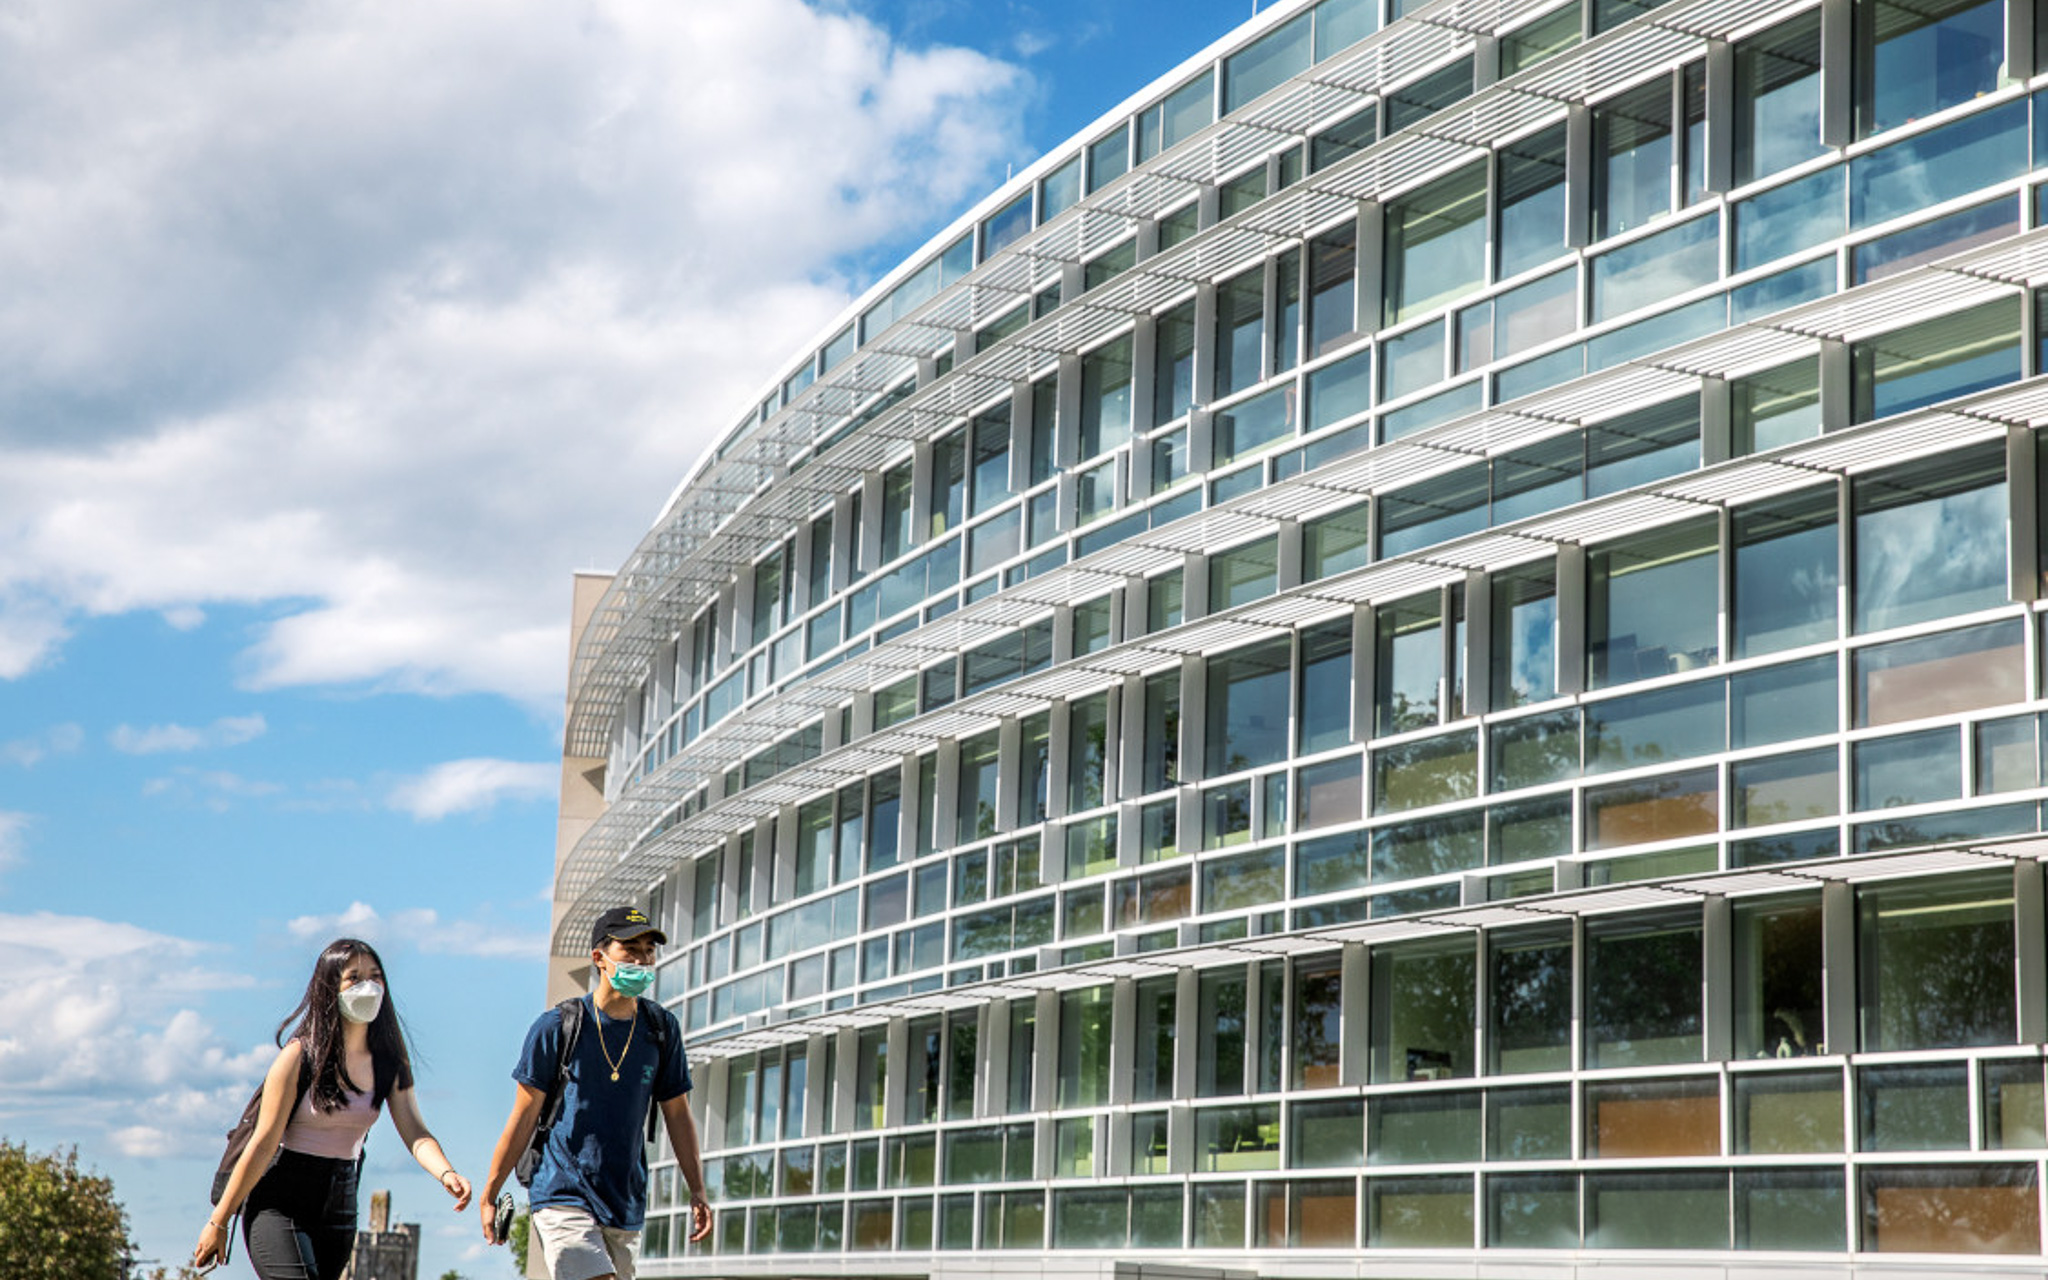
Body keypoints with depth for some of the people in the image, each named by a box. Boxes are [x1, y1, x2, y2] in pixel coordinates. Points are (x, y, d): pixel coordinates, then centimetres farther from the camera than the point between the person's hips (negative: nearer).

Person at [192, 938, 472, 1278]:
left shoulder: (388, 1062, 2)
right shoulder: (300, 1056, -12)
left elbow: (414, 1132, -6)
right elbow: (263, 1143, -11)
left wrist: (446, 1173, -27)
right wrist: (218, 1222, -8)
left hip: (338, 1206, 5)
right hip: (280, 1201, -5)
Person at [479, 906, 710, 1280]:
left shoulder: (661, 1029, 7)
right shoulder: (557, 1026, -5)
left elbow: (677, 1113, 13)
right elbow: (523, 1116, 0)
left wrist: (697, 1191, 7)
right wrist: (489, 1196, 1)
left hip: (626, 1206, 5)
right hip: (561, 1195, -5)